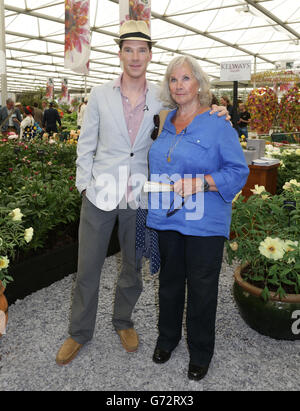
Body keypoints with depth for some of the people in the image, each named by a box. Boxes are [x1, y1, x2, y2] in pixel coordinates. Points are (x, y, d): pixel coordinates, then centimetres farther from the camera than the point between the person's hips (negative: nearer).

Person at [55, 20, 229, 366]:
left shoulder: (160, 99, 2)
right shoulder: (100, 95, 1)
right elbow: (86, 145, 3)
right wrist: (85, 185, -4)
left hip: (139, 197, 1)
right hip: (99, 194, 0)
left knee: (133, 267, 15)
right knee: (87, 269, 8)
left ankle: (123, 321, 40)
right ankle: (80, 332, 29)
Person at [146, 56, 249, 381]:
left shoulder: (218, 124, -7)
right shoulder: (165, 123, 10)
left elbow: (238, 171, -10)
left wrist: (200, 182, -23)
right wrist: (155, 199, 14)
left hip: (204, 223, -5)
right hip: (166, 218, 5)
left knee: (201, 288, 6)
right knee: (169, 281, 18)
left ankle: (200, 352, 28)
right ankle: (167, 337, 40)